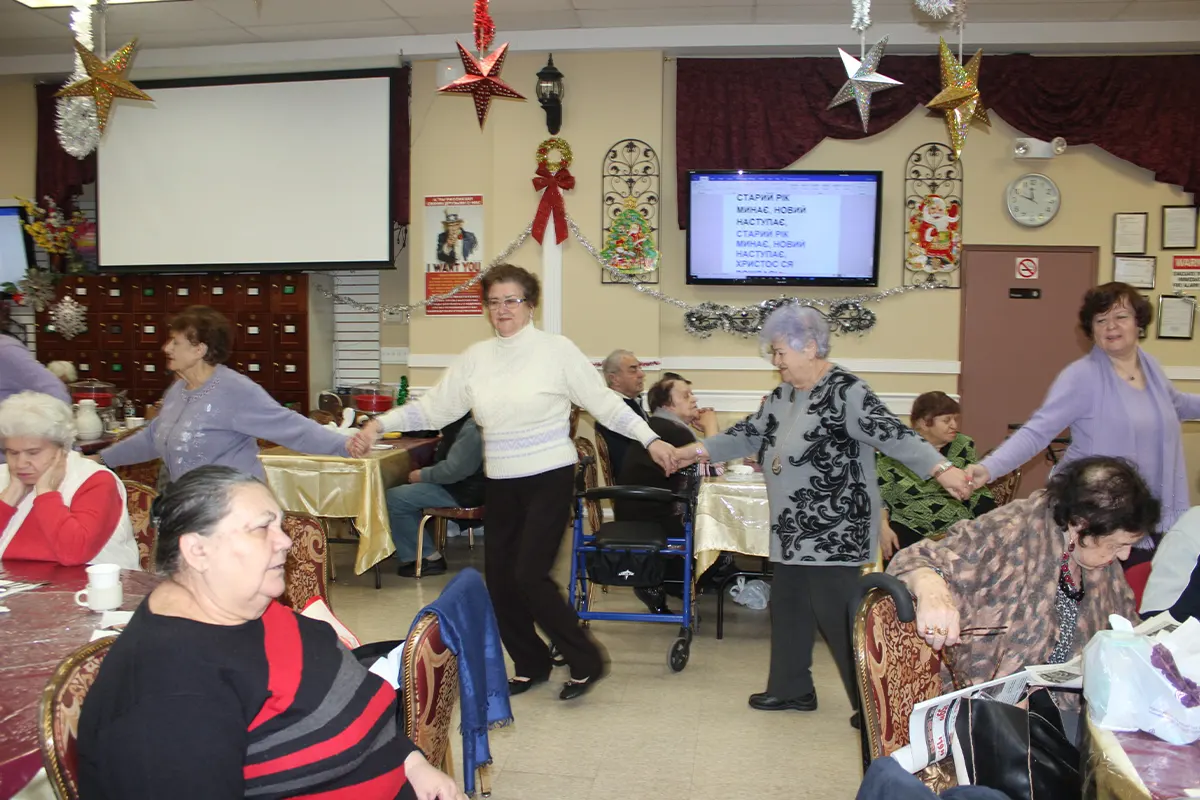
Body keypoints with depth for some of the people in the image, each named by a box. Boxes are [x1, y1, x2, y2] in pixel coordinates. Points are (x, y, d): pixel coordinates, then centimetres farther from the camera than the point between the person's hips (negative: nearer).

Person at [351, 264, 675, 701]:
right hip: (500, 483, 5)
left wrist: (650, 439, -12)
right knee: (499, 578, 9)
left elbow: (604, 403, -5)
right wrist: (379, 424, -4)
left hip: (548, 480, -5)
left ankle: (585, 660, 10)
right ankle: (531, 664, 30)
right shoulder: (476, 357, 5)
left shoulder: (556, 350, -7)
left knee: (529, 575, -11)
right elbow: (433, 407, 6)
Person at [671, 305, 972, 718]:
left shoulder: (846, 393, -16)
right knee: (788, 606, 15)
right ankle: (791, 688, 30)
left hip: (834, 532, -9)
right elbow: (749, 433, 19)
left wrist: (941, 468, -34)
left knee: (839, 615, -5)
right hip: (792, 529, 9)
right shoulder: (783, 395, 11)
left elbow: (895, 435, -23)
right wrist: (700, 449, 15)